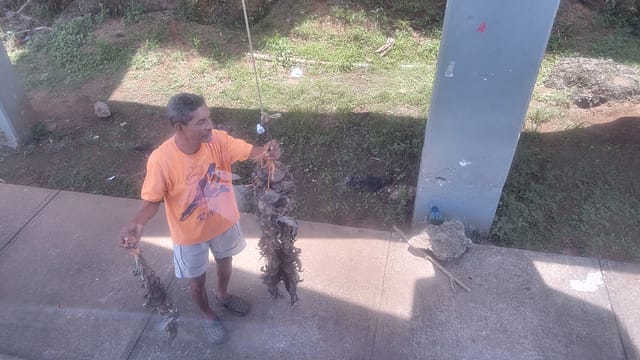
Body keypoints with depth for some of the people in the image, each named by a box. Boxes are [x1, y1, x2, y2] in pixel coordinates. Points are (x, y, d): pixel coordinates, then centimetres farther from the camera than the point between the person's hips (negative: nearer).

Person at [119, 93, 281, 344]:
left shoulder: (218, 140, -21)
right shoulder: (161, 160, -30)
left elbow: (249, 151, -26)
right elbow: (152, 200, -19)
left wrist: (266, 151, -50)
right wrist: (138, 223, -39)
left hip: (224, 221, 4)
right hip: (190, 234, -3)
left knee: (225, 262, 30)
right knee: (196, 281, 20)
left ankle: (223, 296, 63)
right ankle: (208, 316, 52)